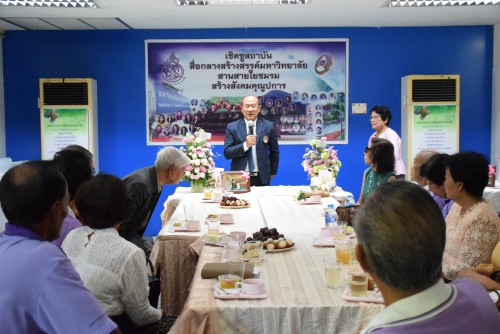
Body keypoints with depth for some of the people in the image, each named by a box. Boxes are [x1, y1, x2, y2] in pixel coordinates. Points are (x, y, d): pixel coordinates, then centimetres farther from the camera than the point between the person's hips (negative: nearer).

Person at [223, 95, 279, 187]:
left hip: (262, 178, 1)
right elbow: (227, 153, -7)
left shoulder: (268, 126, 2)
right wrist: (245, 145, -20)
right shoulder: (232, 127, -1)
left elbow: (274, 152, 12)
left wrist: (272, 172, 14)